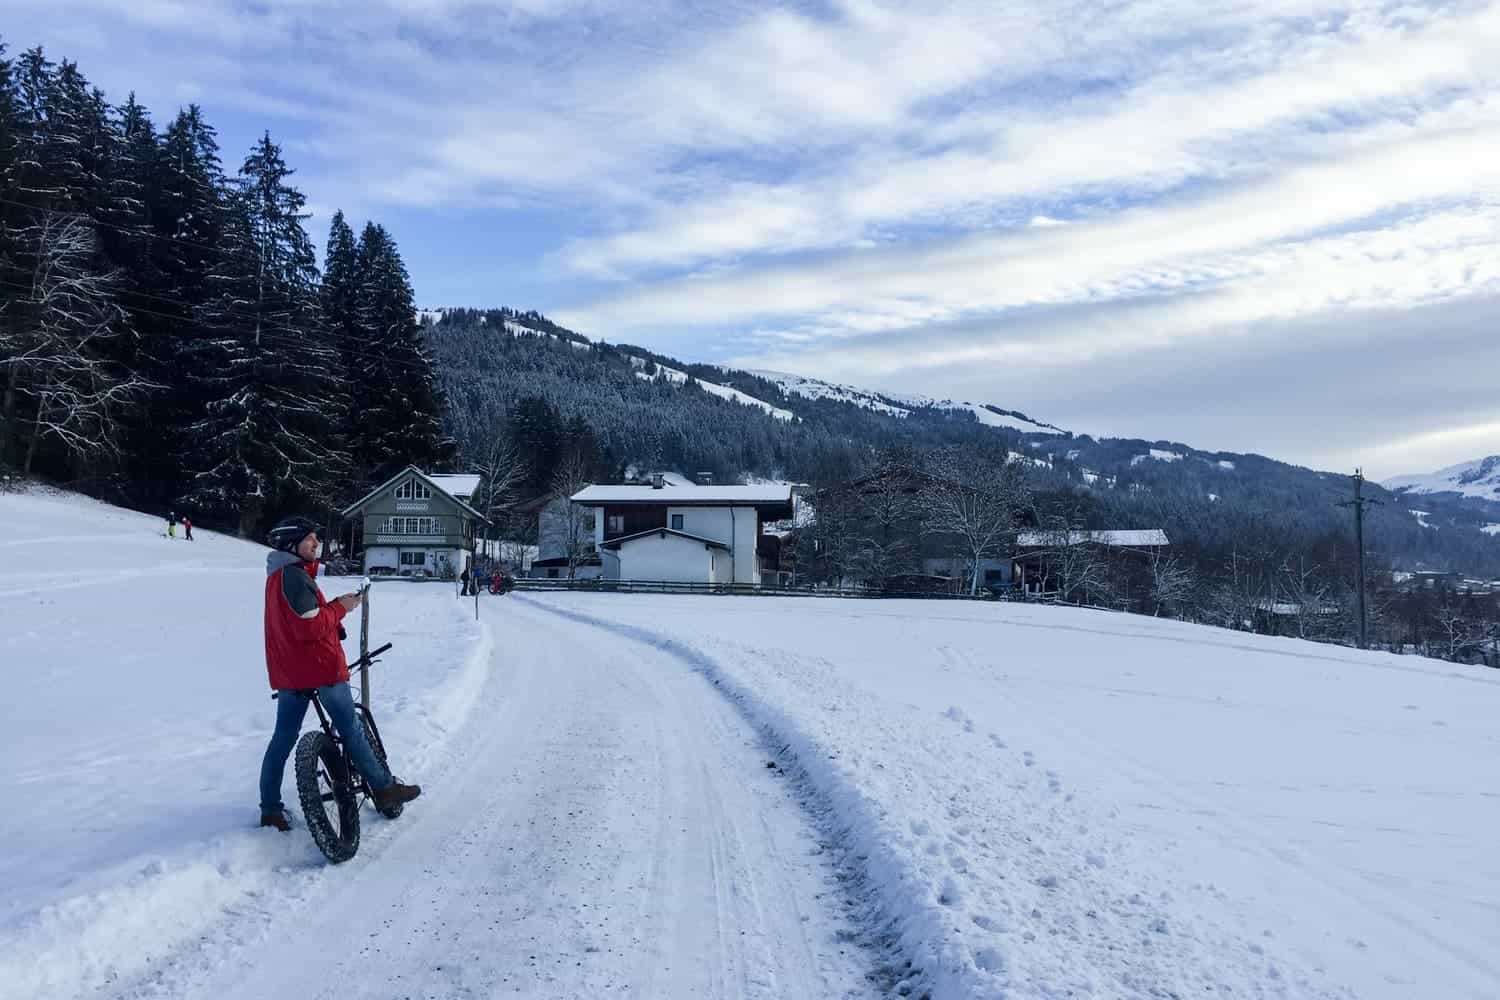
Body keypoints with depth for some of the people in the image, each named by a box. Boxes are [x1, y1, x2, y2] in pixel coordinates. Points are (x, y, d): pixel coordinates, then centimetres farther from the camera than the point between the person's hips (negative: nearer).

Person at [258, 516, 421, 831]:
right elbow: (311, 627, -23)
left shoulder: (277, 575, 15)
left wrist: (336, 607, 5)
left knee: (283, 737, 10)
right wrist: (340, 607, -11)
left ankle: (270, 809, 13)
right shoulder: (295, 576, -18)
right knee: (351, 729, 2)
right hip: (319, 667, -9)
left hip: (287, 672, 9)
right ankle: (384, 788, 12)